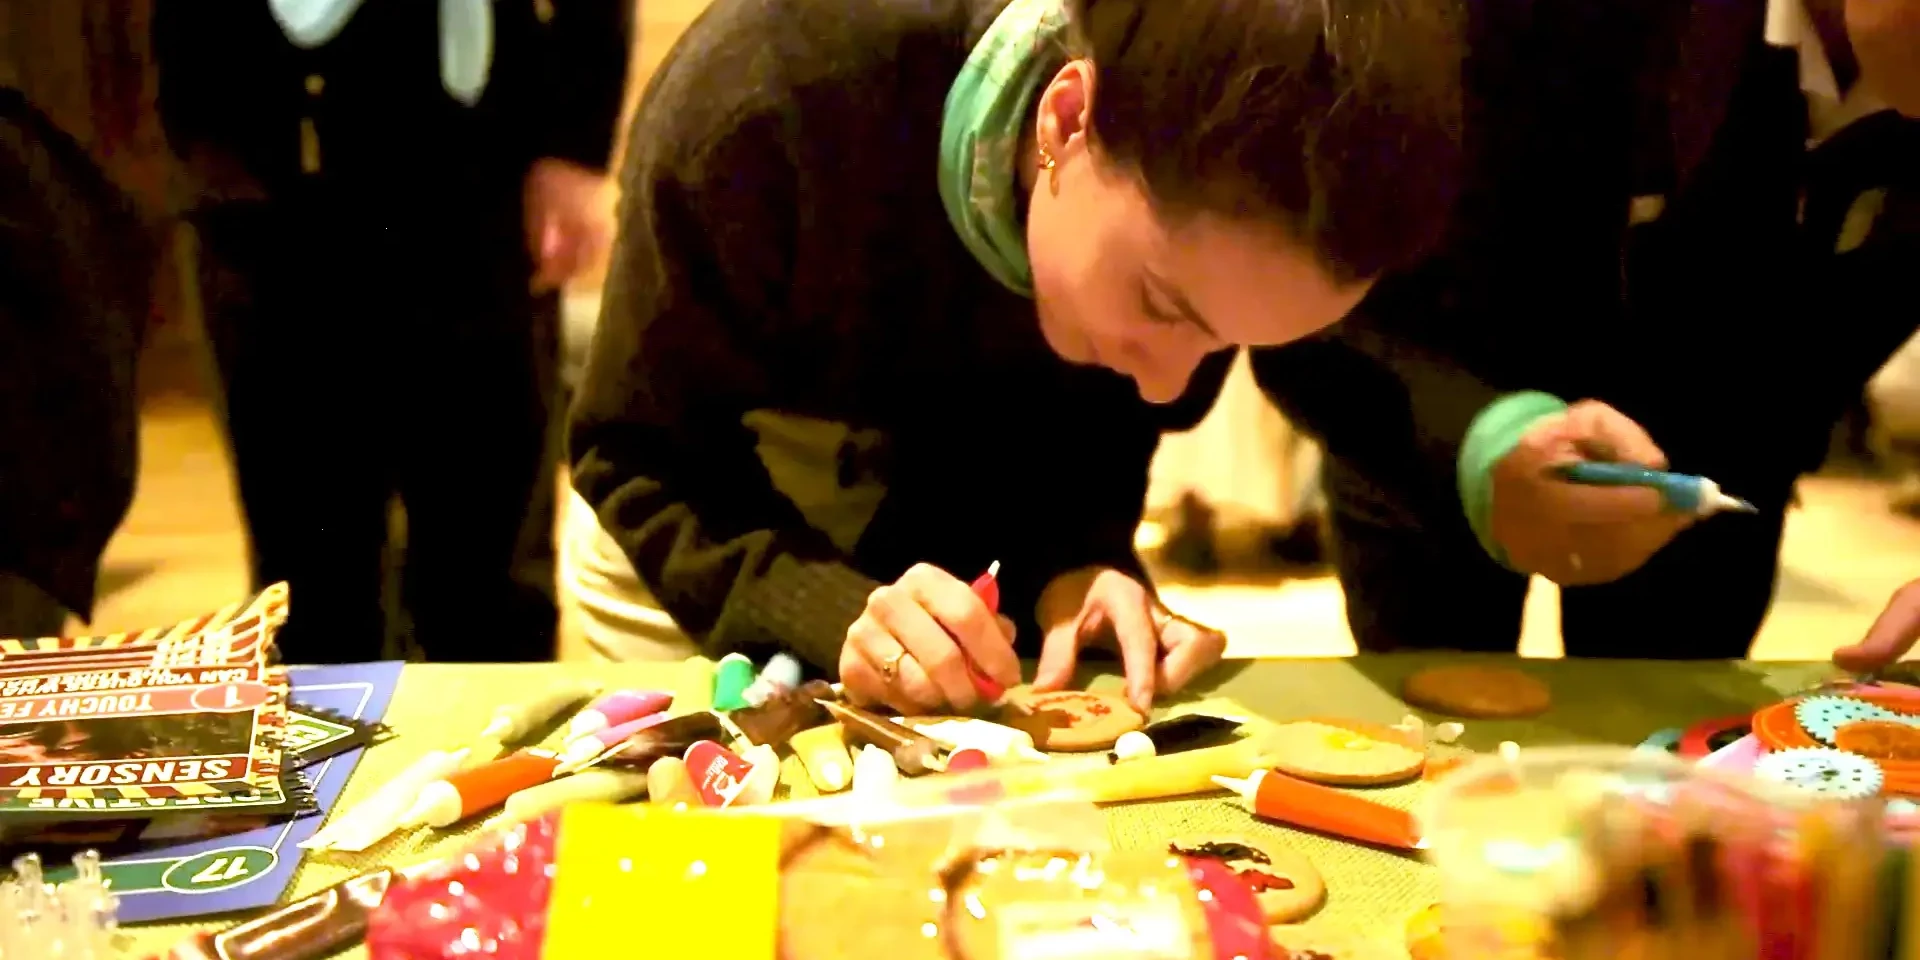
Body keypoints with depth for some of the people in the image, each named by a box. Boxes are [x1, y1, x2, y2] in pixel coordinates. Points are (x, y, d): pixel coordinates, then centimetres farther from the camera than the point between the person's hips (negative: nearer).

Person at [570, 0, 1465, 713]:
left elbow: (1100, 433, -10)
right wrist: (832, 609, -44)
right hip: (697, 533, -1)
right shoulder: (774, 95, -39)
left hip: (940, 522, 2)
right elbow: (638, 458, -28)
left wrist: (1074, 561, -31)